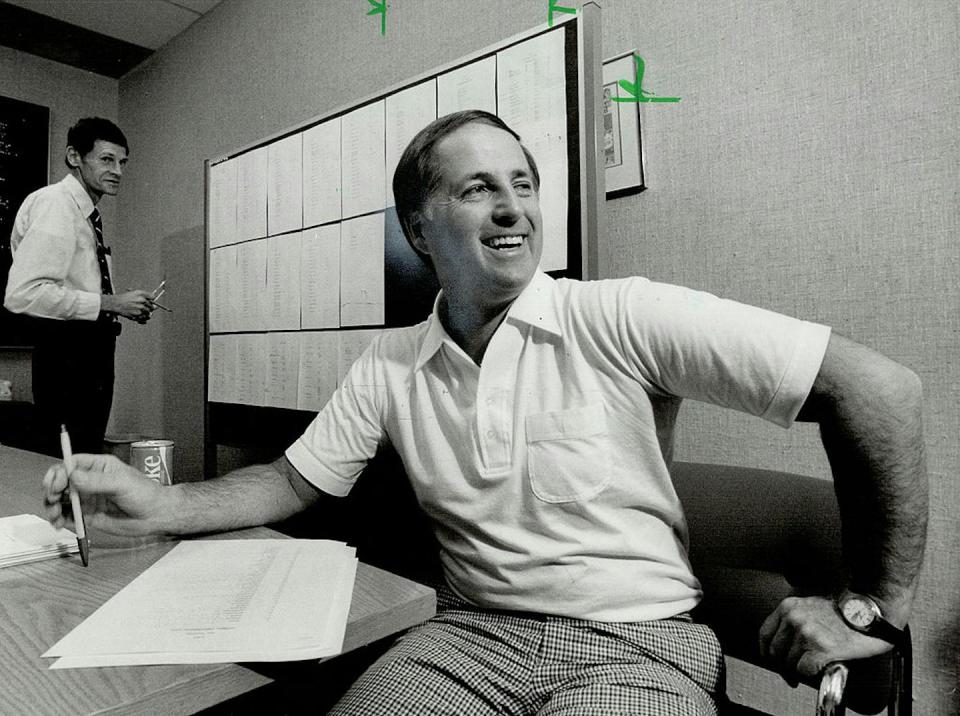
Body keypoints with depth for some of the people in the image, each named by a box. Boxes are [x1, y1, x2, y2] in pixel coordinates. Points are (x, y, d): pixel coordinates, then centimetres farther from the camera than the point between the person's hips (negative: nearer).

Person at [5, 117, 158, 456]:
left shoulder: (88, 212, 16)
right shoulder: (54, 202, -12)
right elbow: (23, 293, -23)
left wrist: (126, 306, 6)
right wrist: (111, 303, -20)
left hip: (92, 349, 9)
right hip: (66, 350, -9)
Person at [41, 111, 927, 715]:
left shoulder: (621, 318, -13)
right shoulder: (390, 366, 3)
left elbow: (880, 386, -12)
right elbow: (298, 479, 12)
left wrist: (875, 608, -9)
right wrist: (161, 504, -4)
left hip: (635, 642, -2)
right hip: (470, 633, 3)